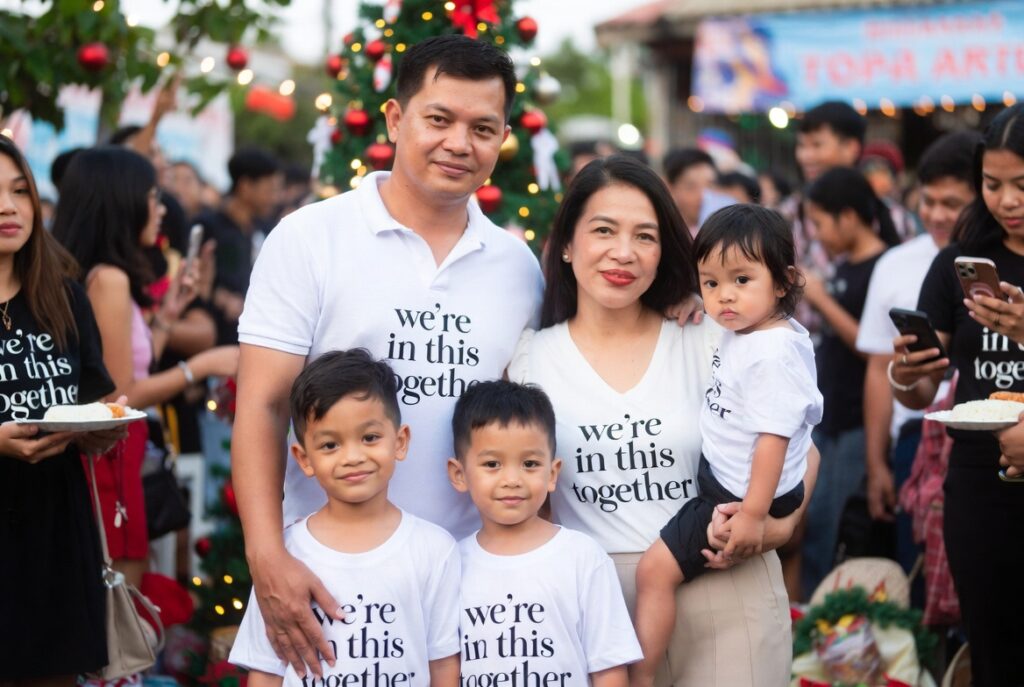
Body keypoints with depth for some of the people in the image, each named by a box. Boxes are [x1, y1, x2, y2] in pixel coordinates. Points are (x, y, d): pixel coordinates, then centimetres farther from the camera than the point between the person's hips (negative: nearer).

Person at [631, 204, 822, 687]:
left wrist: (754, 514, -27)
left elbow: (773, 435, -27)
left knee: (655, 569, -13)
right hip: (721, 481, 11)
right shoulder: (743, 335, 4)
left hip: (738, 496, -11)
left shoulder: (774, 354, -26)